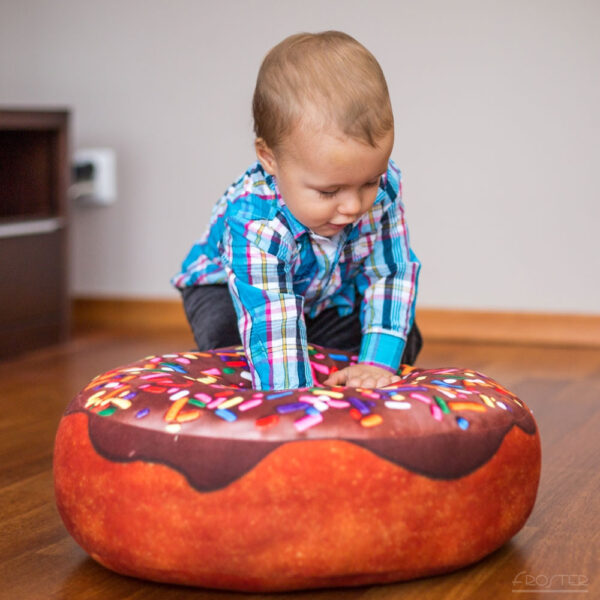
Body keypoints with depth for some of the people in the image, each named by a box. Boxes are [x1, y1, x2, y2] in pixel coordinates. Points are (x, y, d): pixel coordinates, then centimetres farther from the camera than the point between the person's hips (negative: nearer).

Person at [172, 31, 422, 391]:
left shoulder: (382, 188, -30)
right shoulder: (253, 218, -43)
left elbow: (390, 274, -24)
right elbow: (271, 325, -48)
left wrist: (377, 362, -35)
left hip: (328, 294, 4)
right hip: (230, 288, -4)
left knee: (402, 341, -11)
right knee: (223, 335, -34)